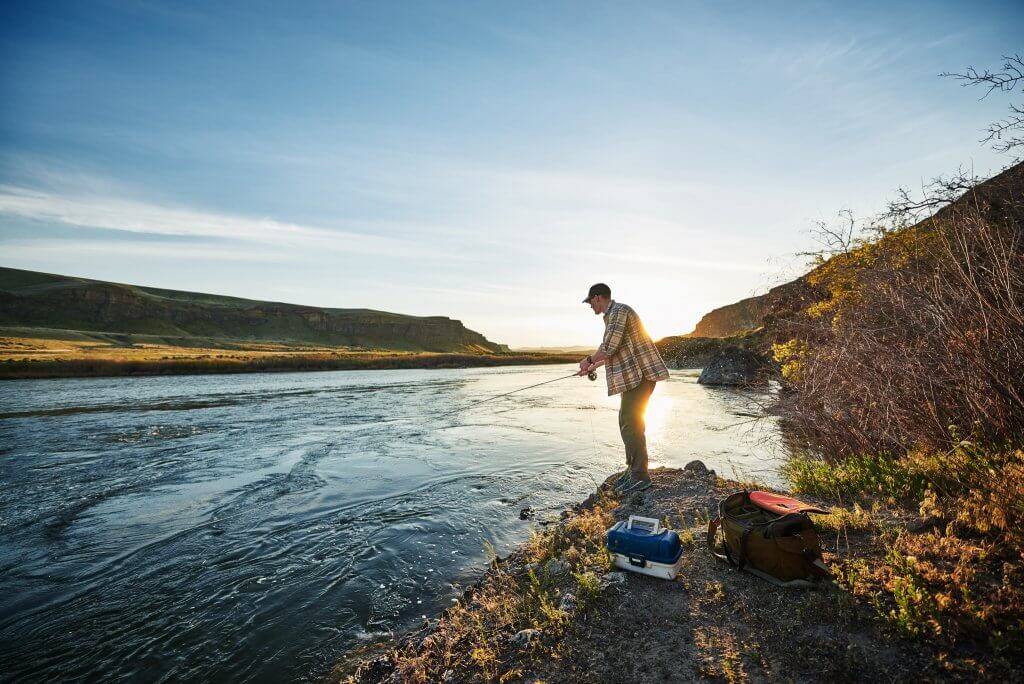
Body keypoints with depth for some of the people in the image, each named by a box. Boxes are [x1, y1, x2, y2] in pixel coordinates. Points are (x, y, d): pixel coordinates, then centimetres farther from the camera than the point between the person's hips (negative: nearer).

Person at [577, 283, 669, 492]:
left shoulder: (618, 311, -12)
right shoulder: (612, 314, 20)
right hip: (633, 376, 11)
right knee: (626, 421, 15)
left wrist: (589, 360, -3)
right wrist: (592, 366, 28)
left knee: (631, 423, -10)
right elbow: (613, 351, 27)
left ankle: (640, 476, -4)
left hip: (640, 374, -11)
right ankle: (632, 468, 24)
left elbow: (609, 347, -19)